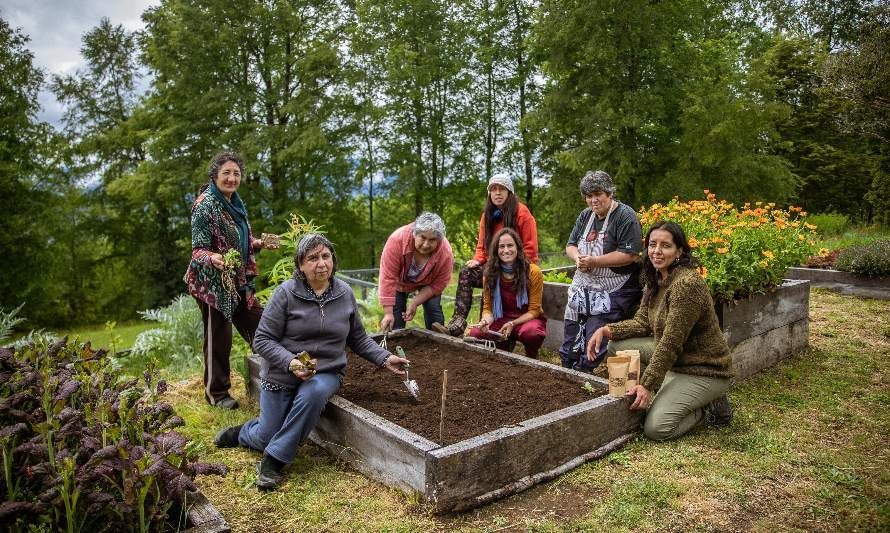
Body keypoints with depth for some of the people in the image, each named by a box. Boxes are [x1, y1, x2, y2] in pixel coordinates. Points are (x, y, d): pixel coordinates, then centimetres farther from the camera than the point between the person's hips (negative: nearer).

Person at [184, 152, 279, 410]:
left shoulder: (235, 203, 10)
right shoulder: (205, 205, -15)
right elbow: (198, 249, -18)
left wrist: (260, 243, 8)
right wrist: (212, 258, -37)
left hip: (239, 281, 8)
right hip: (213, 282, -8)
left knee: (259, 325, 14)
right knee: (218, 337, 2)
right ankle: (216, 392, 19)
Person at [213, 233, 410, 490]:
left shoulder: (345, 294, 0)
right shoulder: (286, 293, -12)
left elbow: (358, 338, 13)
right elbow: (262, 340, -11)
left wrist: (385, 358, 1)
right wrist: (291, 362, -26)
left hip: (326, 374, 2)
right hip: (282, 374, -1)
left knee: (314, 392, -34)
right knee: (267, 438, 3)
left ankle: (274, 461, -17)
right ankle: (242, 433, 43)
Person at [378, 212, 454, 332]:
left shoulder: (446, 253, -34)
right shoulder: (397, 240, -39)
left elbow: (437, 286, -21)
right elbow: (388, 277, -37)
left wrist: (414, 303, -29)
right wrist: (388, 313, -38)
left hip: (426, 283, 1)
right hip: (400, 281, 0)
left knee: (433, 308, -13)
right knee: (396, 310, -10)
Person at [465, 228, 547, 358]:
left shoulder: (533, 272, -13)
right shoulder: (490, 274, -3)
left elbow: (534, 310, -9)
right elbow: (487, 308, -1)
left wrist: (512, 324, -23)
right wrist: (486, 321, -24)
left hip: (527, 319, -3)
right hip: (502, 320, 3)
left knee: (532, 332, -38)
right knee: (475, 333, -24)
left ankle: (532, 357, -2)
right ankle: (506, 346, 7)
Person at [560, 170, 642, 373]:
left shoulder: (625, 216, -10)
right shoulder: (585, 215, 13)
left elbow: (630, 255, -19)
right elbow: (570, 245, 16)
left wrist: (594, 261, -19)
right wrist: (578, 258, -7)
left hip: (612, 292, -7)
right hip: (582, 286, 7)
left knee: (594, 338, -13)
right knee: (571, 333, 6)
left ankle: (583, 370, -2)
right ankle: (566, 367, 16)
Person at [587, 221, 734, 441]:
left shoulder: (687, 284, -26)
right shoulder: (655, 280, 4)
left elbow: (672, 342, -27)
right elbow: (643, 322, 6)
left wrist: (647, 385, -26)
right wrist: (607, 330, -10)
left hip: (703, 371, -9)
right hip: (674, 361, 9)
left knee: (655, 428, -20)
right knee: (617, 344, 1)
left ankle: (707, 405, 6)